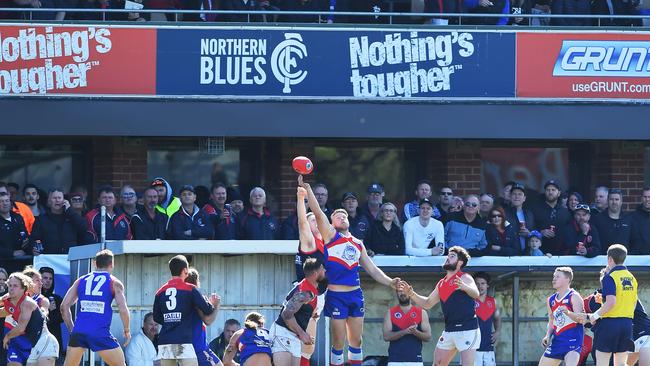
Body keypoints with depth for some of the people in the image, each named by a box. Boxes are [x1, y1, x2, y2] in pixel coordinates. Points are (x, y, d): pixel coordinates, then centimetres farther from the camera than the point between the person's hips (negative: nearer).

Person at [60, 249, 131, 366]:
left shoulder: (81, 280, 16)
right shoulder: (114, 283, 5)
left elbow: (64, 306, 12)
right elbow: (123, 310, -5)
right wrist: (127, 331, 10)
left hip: (79, 332, 3)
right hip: (100, 334, -3)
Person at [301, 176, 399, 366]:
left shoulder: (358, 244, 17)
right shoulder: (331, 236, 2)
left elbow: (372, 270, 20)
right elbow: (317, 212, -9)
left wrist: (390, 282, 6)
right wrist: (306, 188, -19)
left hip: (356, 295, 5)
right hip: (336, 295, -5)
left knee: (356, 341, 8)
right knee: (339, 343, -4)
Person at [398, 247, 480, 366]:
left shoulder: (464, 278, -8)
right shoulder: (441, 283, 16)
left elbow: (476, 294, -28)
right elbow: (427, 303, 23)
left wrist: (464, 287, -50)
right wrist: (411, 294, 7)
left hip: (467, 330, -8)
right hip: (449, 331, 8)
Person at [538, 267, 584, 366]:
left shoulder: (574, 297, -8)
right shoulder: (551, 300, 13)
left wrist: (567, 313, -37)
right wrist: (548, 336, 4)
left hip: (573, 340, -8)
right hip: (557, 340, 8)